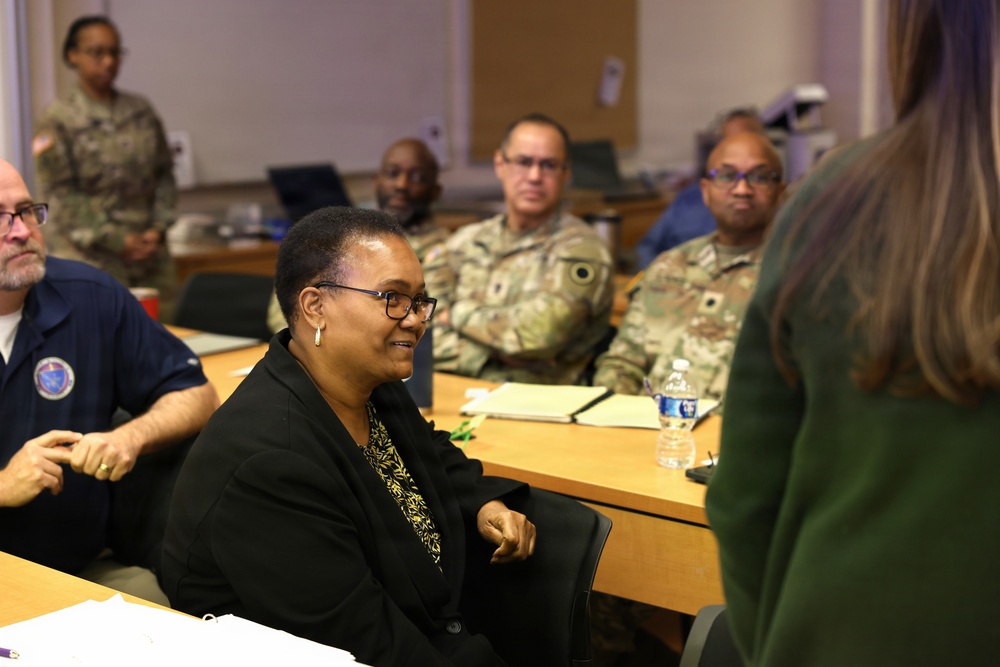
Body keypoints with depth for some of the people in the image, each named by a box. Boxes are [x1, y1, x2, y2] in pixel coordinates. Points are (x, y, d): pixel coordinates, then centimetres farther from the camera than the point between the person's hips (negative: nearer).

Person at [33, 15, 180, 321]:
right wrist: (115, 241, -13)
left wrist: (158, 228, -3)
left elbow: (164, 175, 13)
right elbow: (60, 194, -7)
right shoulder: (57, 120, -2)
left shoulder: (141, 112, 11)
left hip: (150, 254, 4)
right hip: (88, 257, -4)